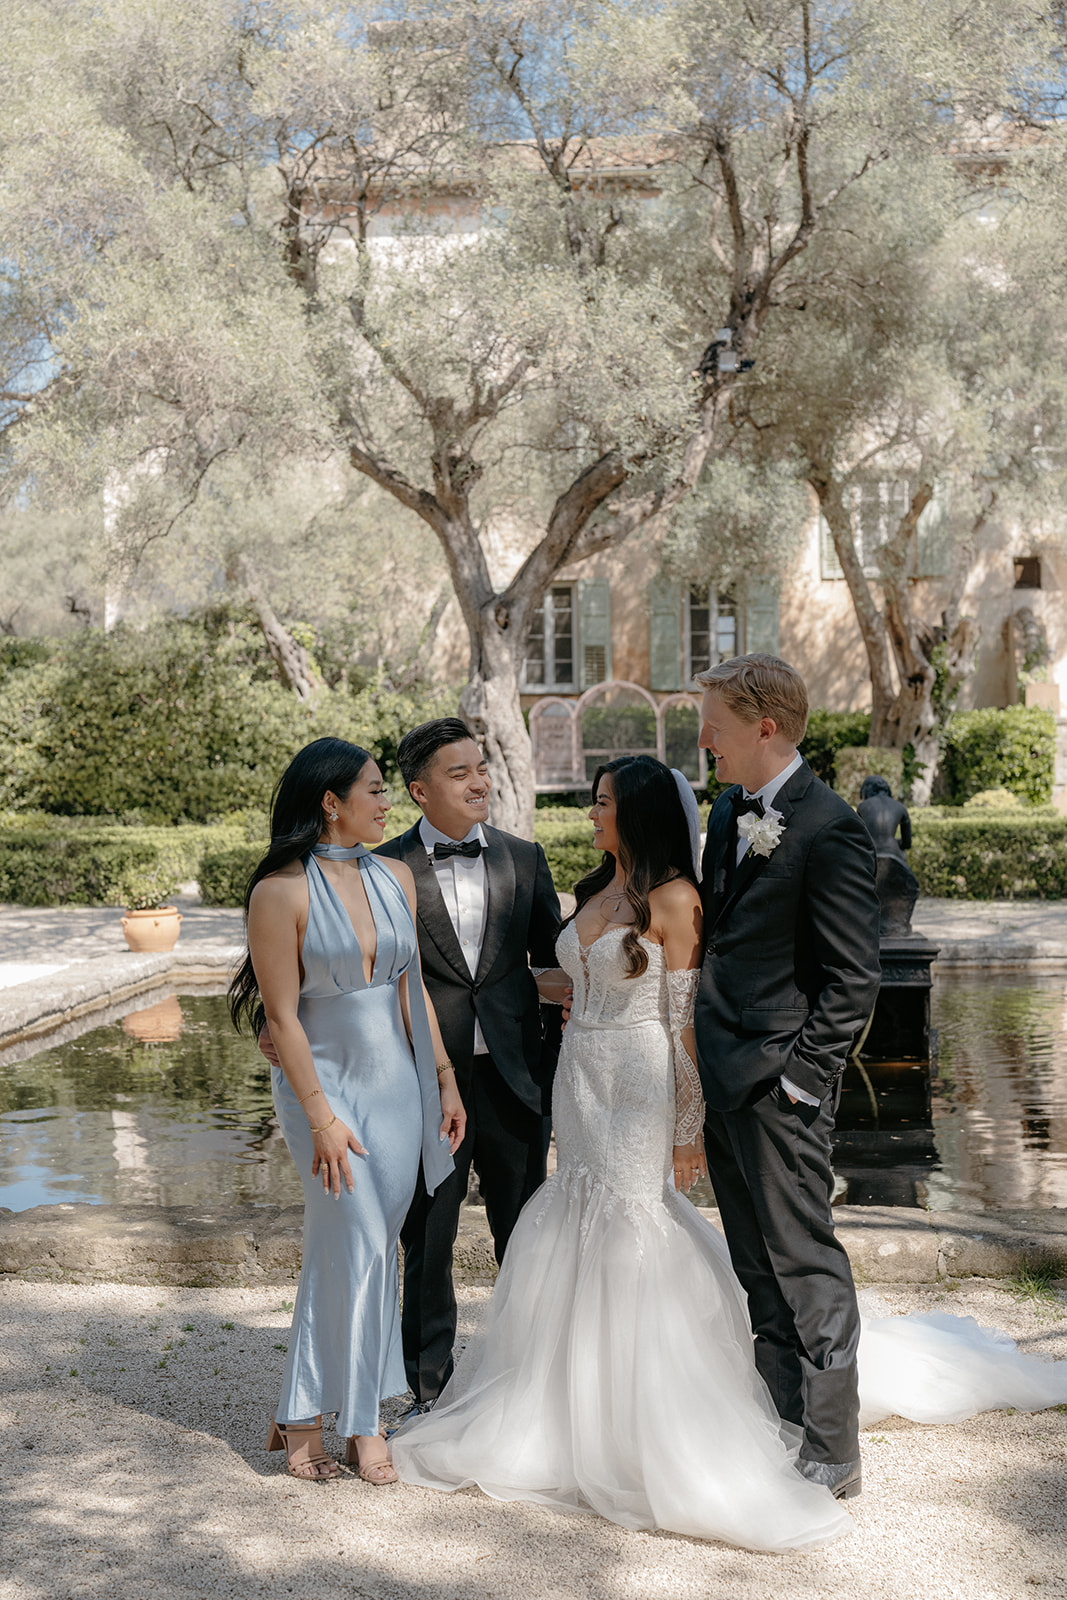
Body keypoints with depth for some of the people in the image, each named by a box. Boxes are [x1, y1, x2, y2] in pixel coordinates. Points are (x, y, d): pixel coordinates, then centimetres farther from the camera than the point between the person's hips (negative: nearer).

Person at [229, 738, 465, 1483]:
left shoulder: (395, 877, 5)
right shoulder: (282, 892, -12)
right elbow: (282, 1017, -12)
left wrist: (445, 1078, 9)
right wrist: (322, 1118, -13)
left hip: (400, 1083, 6)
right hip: (329, 1085, -6)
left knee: (357, 1251, 9)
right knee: (360, 1248, -5)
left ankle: (306, 1417, 22)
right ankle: (360, 1426, 11)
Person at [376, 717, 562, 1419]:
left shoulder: (524, 859, 5)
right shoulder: (386, 868, -5)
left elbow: (553, 966, 9)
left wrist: (558, 1070, 6)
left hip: (514, 1075, 2)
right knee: (427, 1242, 10)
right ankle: (427, 1386, 27)